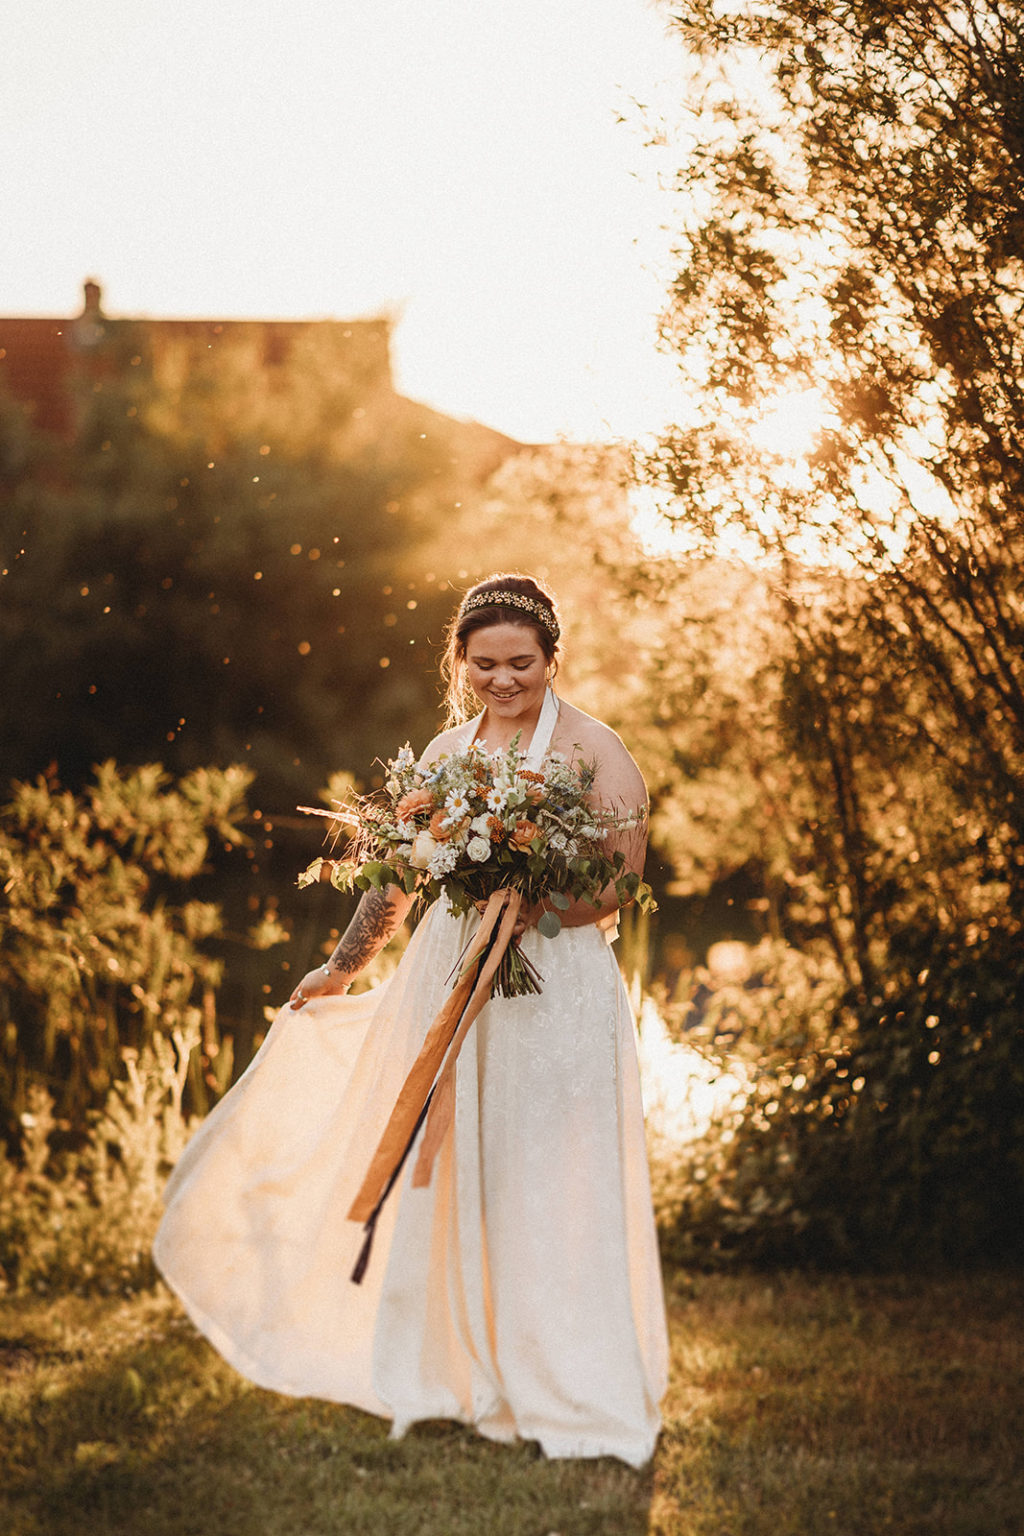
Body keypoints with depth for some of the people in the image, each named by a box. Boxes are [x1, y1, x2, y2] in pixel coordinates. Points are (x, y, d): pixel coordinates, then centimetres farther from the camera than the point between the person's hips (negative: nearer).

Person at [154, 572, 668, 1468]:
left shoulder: (591, 749, -5)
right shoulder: (445, 751, 12)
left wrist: (530, 904, -25)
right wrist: (341, 969, 27)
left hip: (556, 985, -5)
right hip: (449, 978, 5)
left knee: (547, 1183, -3)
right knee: (445, 1175, 9)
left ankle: (572, 1388, 7)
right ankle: (456, 1367, 22)